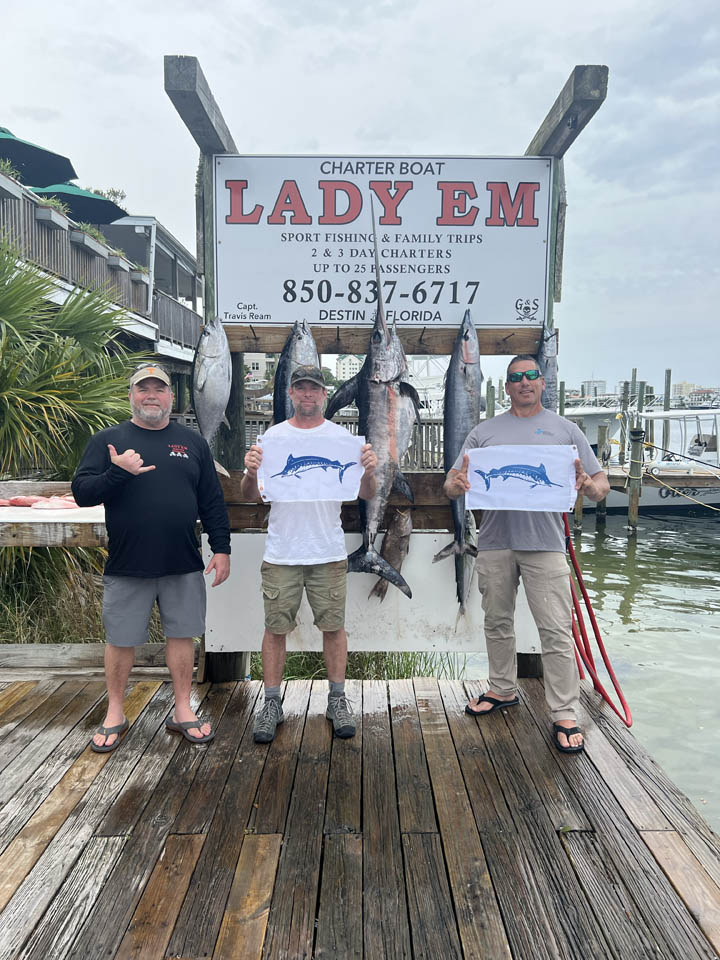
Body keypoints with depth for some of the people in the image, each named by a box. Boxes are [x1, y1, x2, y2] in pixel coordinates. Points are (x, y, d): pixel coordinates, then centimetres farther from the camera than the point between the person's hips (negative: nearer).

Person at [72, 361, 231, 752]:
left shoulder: (193, 442, 8)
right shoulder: (107, 440, 3)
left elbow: (212, 502, 8)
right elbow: (82, 492, -5)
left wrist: (222, 548, 3)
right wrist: (117, 472, -21)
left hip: (183, 565, 2)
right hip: (126, 566, -1)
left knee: (181, 635, 9)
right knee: (120, 641, 9)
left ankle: (182, 711, 24)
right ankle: (115, 714, 28)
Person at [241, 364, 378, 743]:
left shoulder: (341, 436, 2)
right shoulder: (273, 436, 2)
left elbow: (366, 495, -2)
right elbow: (250, 496, -1)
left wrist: (369, 472, -24)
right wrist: (250, 473, -23)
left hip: (329, 553, 0)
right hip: (280, 553, 0)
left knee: (333, 625, 9)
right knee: (276, 627, 8)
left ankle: (337, 700, 25)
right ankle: (272, 703, 22)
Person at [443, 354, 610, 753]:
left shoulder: (565, 430, 8)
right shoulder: (484, 431, 12)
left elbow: (600, 486, 6)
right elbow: (451, 484, 8)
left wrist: (588, 486, -18)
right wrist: (457, 483, -16)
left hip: (544, 544, -2)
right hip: (494, 542, 3)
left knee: (556, 631, -3)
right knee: (498, 623, 15)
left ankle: (565, 715, 8)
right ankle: (503, 691, 34)